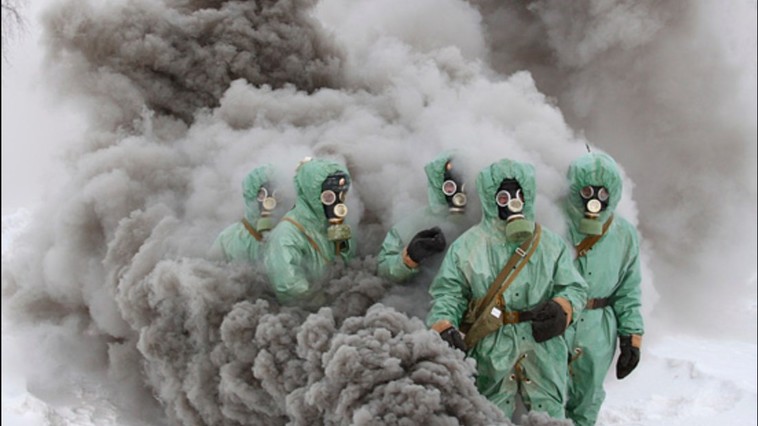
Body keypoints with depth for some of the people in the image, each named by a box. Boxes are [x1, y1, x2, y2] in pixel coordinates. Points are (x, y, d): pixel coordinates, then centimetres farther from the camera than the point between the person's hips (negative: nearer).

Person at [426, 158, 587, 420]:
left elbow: (574, 288, 7)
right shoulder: (466, 246, 0)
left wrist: (562, 309, -15)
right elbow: (447, 293, -1)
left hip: (544, 351, 2)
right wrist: (443, 328, -19)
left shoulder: (551, 244, 5)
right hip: (490, 353, -2)